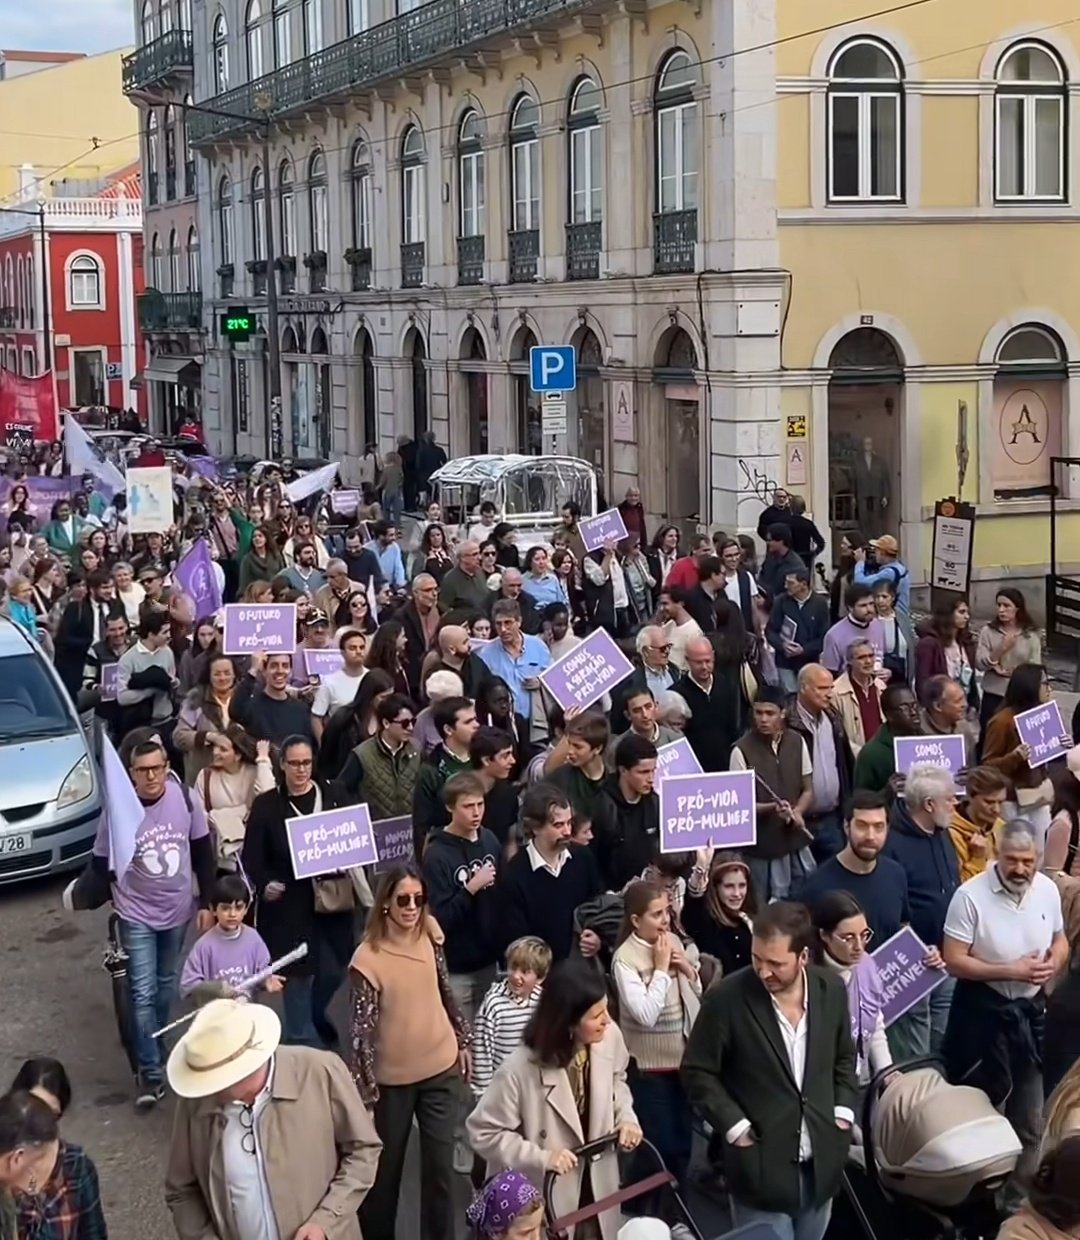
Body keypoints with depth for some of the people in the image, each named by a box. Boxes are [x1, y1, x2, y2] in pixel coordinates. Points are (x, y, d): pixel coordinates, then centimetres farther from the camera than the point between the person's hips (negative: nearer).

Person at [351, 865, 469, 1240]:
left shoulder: (430, 935, -6)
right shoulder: (368, 958, -20)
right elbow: (361, 1027, -19)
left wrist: (462, 1039, 15)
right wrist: (363, 1090, -19)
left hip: (440, 1067, 3)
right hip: (392, 1077, -3)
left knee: (440, 1163, 9)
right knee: (386, 1166, 14)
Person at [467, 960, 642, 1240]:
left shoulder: (610, 1037, -14)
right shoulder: (519, 1071, -30)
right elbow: (483, 1133, -19)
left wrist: (626, 1117, -7)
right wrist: (541, 1158, -25)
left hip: (597, 1184, 5)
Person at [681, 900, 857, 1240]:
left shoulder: (831, 988, -3)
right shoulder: (726, 998, -16)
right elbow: (697, 1072, -7)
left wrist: (842, 1113, 3)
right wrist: (736, 1128, -12)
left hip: (820, 1165, 4)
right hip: (762, 1167, -4)